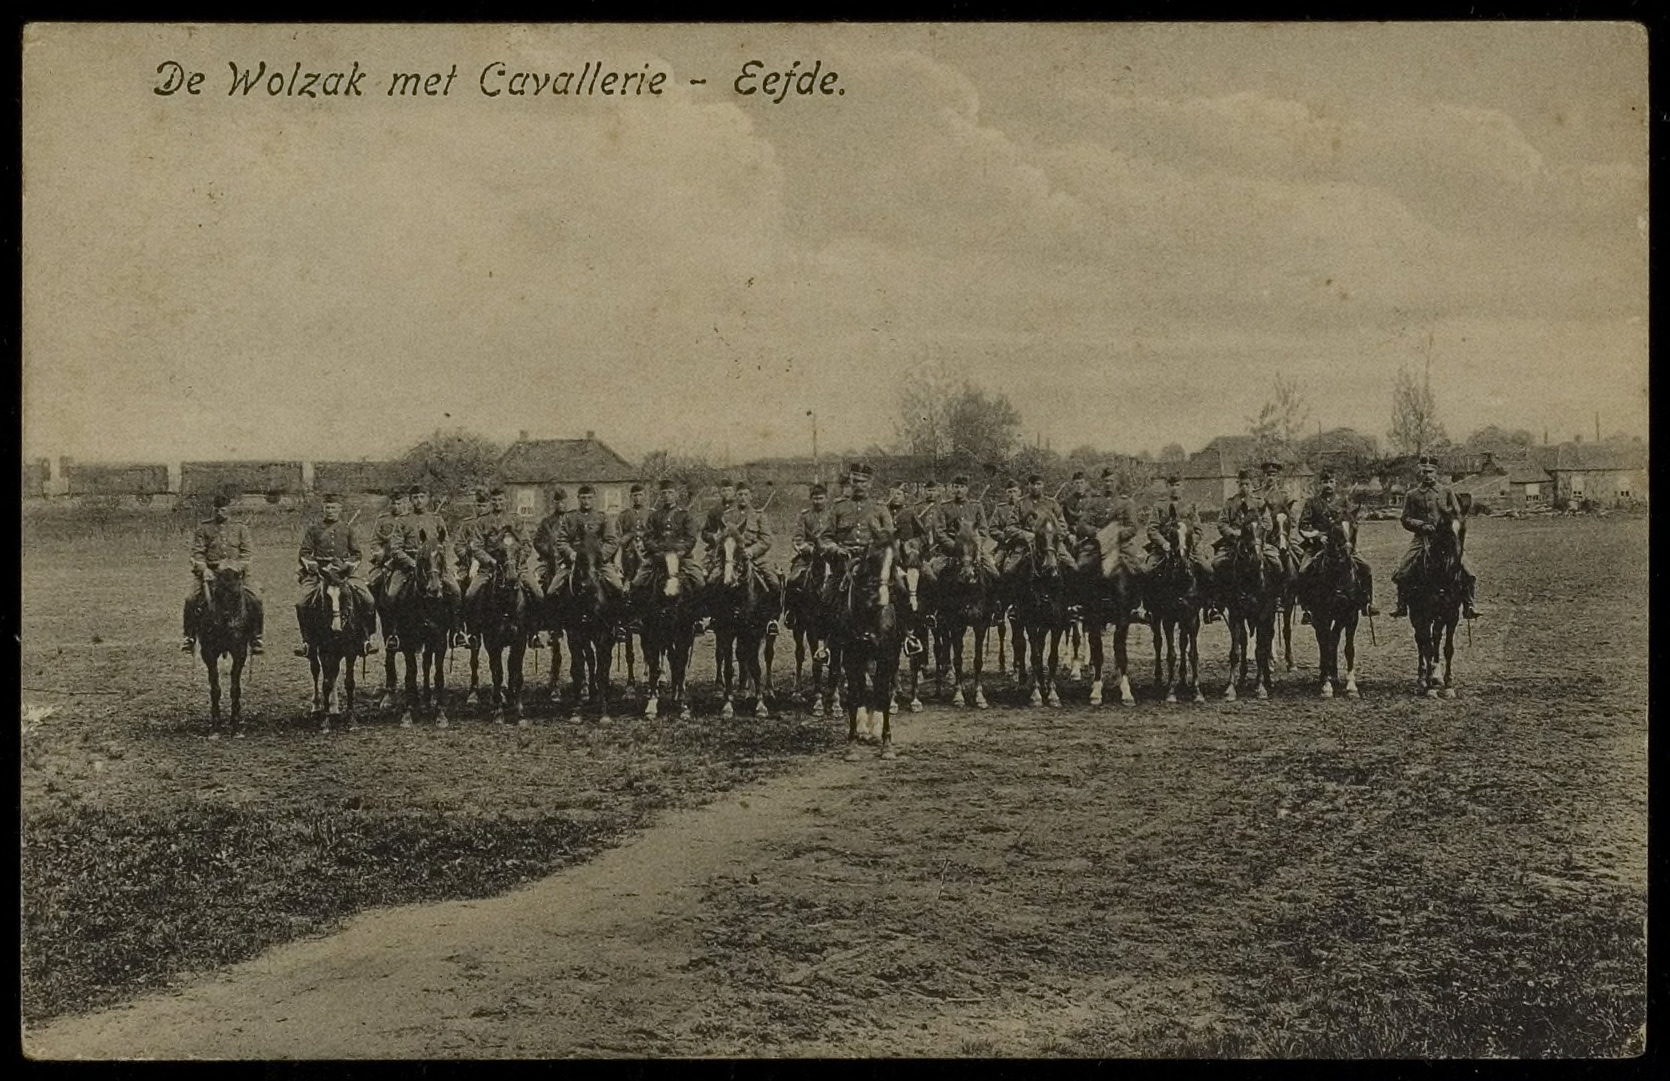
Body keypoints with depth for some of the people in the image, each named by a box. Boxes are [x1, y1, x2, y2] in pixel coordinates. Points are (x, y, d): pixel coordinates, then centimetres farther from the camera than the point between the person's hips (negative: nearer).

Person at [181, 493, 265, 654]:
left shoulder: (239, 528, 12)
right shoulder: (204, 528, 10)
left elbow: (248, 551, 5)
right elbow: (197, 552, 3)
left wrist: (237, 566, -13)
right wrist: (203, 569, -14)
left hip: (236, 571, 0)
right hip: (210, 572, 0)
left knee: (255, 600, -19)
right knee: (191, 600, -20)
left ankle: (255, 638, -4)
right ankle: (190, 637, -3)